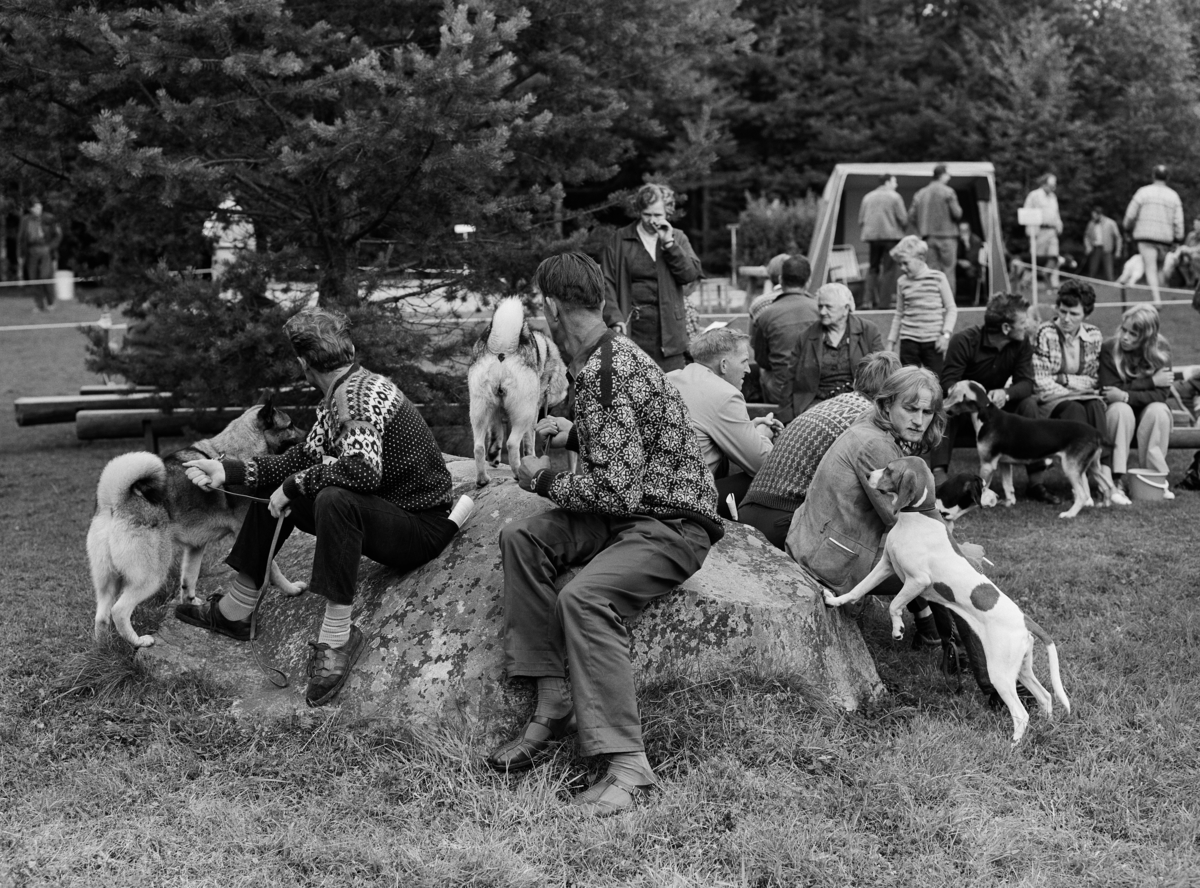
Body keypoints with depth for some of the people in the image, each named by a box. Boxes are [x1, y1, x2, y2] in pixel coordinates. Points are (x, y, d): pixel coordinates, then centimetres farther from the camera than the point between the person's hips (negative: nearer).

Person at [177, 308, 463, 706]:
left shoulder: (360, 394, -23)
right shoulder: (338, 395, 6)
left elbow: (363, 469, -37)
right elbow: (304, 456, 10)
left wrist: (294, 485, -24)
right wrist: (229, 471, 6)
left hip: (422, 527, -10)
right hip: (384, 512, 10)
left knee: (335, 499, -38)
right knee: (273, 488, 11)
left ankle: (337, 637, -29)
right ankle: (235, 611, 17)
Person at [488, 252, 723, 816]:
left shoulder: (606, 372, -21)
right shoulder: (608, 355, 11)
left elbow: (617, 489, -26)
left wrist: (546, 481, -11)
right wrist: (573, 435, 20)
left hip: (673, 522, -10)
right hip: (632, 510, 11)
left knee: (584, 597, -31)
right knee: (522, 539, -2)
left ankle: (627, 765, -28)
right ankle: (554, 702, -5)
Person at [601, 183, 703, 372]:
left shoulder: (677, 238, 12)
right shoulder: (620, 240, 5)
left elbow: (692, 274, 0)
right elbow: (607, 282, 1)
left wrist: (669, 243, -7)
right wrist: (614, 318, -12)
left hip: (669, 331, 2)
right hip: (632, 329, -1)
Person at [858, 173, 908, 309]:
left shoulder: (868, 197, 11)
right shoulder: (894, 197, -3)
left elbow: (861, 220, 10)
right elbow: (903, 219, -7)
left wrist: (863, 235, 18)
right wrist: (900, 229, 12)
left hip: (872, 236, 5)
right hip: (890, 236, -4)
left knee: (872, 268, 12)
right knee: (888, 269, 0)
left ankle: (868, 300, 1)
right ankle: (884, 302, -4)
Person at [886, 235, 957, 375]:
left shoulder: (938, 278, -2)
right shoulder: (902, 282, 6)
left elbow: (951, 309, 1)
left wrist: (946, 334, -10)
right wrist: (891, 341, 13)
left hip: (933, 341, -2)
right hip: (909, 340, 2)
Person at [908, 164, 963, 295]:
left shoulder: (920, 194, 11)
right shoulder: (948, 192, -6)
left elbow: (911, 218, 8)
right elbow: (957, 214, -9)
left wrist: (921, 232, 13)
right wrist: (959, 209, 12)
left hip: (928, 238, 5)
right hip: (946, 237, -5)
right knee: (947, 272, -3)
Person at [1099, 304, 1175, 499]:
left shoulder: (1160, 351, -10)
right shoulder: (1109, 350, -13)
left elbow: (1161, 394, -19)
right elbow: (1108, 390, -21)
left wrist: (1126, 396, -32)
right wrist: (1149, 381, -23)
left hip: (1146, 413, 1)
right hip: (1116, 412, -1)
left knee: (1159, 410, -31)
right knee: (1121, 410, -34)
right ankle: (1116, 478, -32)